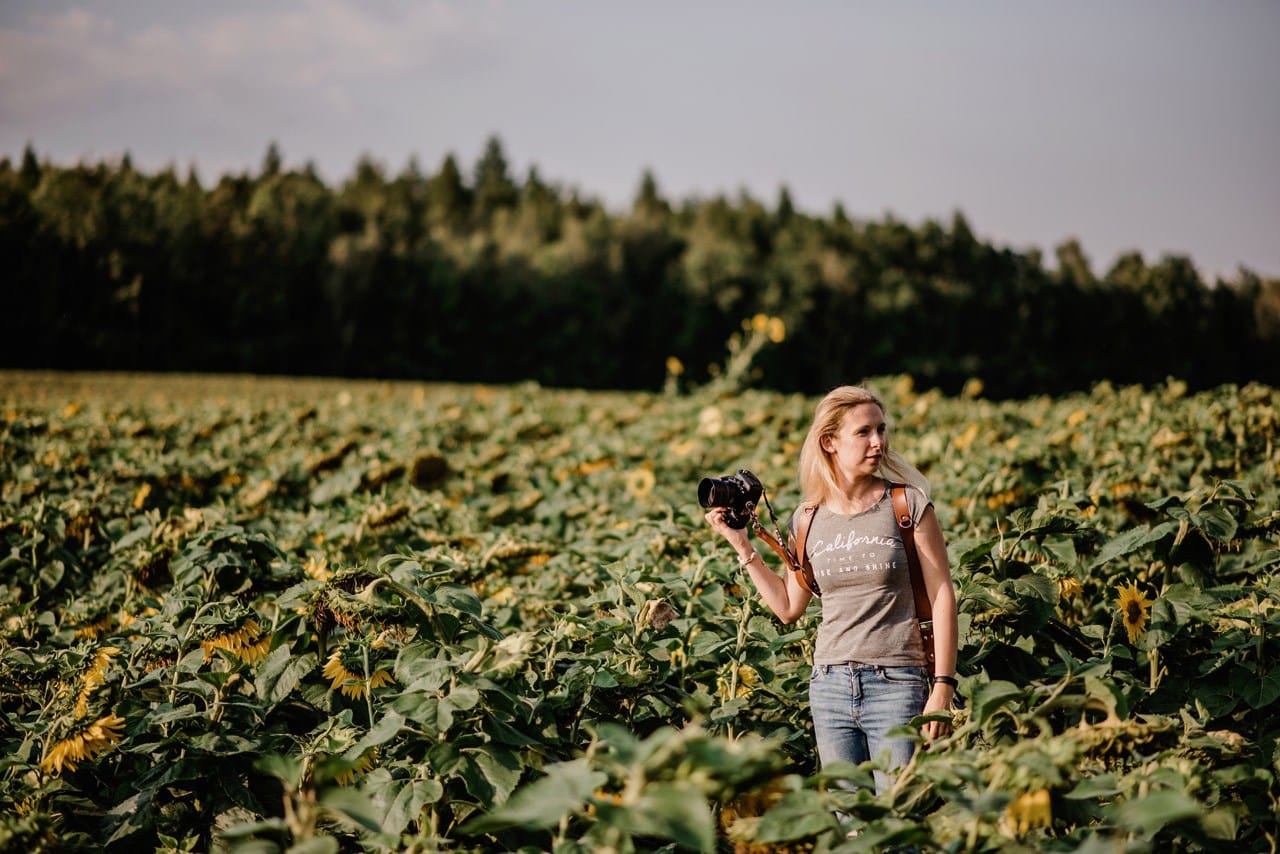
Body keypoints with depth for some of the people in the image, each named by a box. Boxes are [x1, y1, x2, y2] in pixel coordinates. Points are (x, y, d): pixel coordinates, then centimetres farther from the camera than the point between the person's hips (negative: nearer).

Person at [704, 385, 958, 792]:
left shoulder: (907, 504, -3)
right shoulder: (810, 519, 8)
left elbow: (942, 596, -3)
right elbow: (788, 607, 14)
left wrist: (943, 687, -8)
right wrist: (741, 544, 10)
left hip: (895, 684, -3)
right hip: (830, 686, 4)